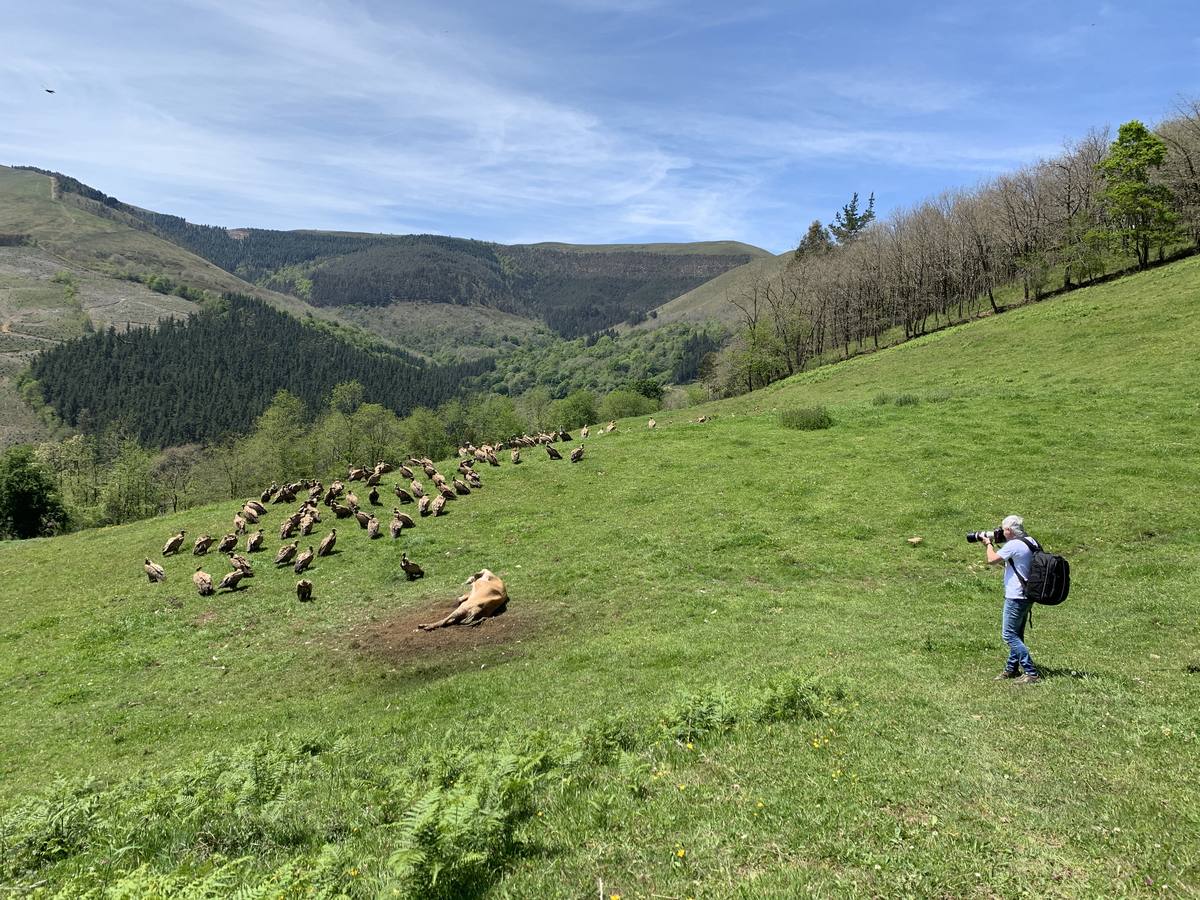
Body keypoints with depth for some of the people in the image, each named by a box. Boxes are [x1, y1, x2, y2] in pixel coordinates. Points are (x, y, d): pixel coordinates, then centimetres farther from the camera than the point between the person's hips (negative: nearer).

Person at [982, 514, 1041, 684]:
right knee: (1017, 634, 18)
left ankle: (1031, 673, -9)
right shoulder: (1031, 542, 11)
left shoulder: (1014, 545, -19)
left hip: (1016, 597, -10)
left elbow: (992, 560, -14)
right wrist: (991, 546, 16)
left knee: (1009, 634, -6)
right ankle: (1012, 669, 28)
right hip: (1027, 595, 10)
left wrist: (988, 544, 3)